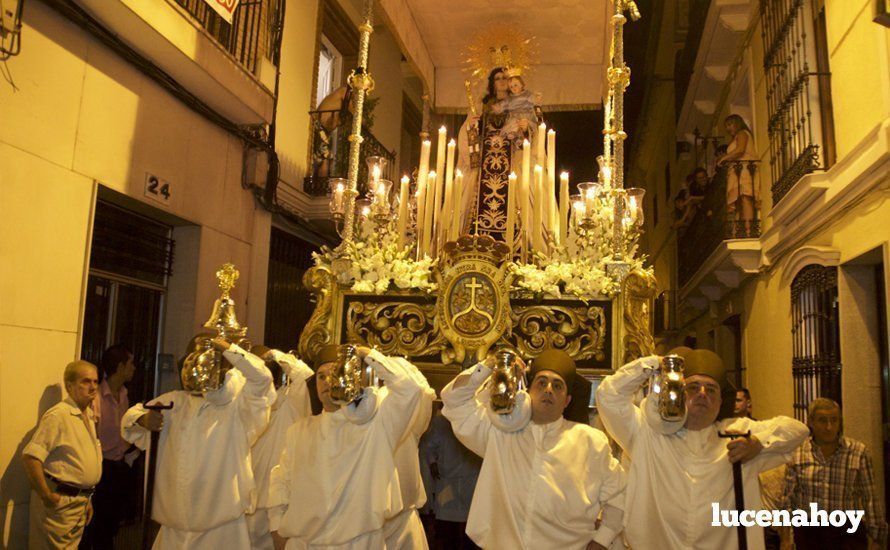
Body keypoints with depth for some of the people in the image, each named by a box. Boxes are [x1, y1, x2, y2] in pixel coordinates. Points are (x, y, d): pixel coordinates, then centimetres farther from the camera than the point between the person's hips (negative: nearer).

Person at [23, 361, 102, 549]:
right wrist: (46, 496, -20)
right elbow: (30, 456, -24)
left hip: (81, 500, 8)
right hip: (60, 501, -8)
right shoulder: (58, 415, -16)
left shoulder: (89, 416, 12)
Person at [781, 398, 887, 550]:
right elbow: (788, 498, 4)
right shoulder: (797, 453, 0)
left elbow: (870, 498, 2)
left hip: (848, 535, -1)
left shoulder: (858, 452, -2)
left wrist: (876, 536, 3)